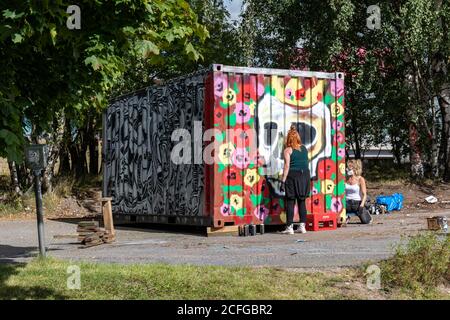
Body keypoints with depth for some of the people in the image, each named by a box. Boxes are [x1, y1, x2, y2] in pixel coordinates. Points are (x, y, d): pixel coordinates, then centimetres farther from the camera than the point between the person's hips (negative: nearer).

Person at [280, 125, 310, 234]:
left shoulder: (288, 150, -5)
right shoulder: (304, 148, 10)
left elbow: (287, 166, -10)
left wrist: (283, 180, -9)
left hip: (293, 176, -5)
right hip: (305, 175, 5)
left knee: (290, 201, -1)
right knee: (302, 201, 10)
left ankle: (290, 227, -3)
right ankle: (302, 226, 10)